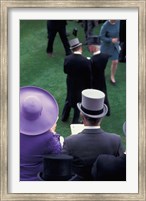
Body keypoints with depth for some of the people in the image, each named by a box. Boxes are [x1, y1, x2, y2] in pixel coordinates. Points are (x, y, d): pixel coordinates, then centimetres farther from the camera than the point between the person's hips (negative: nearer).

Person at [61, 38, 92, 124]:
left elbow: (65, 71, 0)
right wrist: (89, 87, -3)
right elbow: (88, 76, -16)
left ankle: (64, 117, 39)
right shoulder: (86, 61, -25)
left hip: (70, 84, 3)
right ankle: (75, 121, 27)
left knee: (69, 99, 25)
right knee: (78, 102, 15)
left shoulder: (67, 59, -16)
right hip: (81, 85, -3)